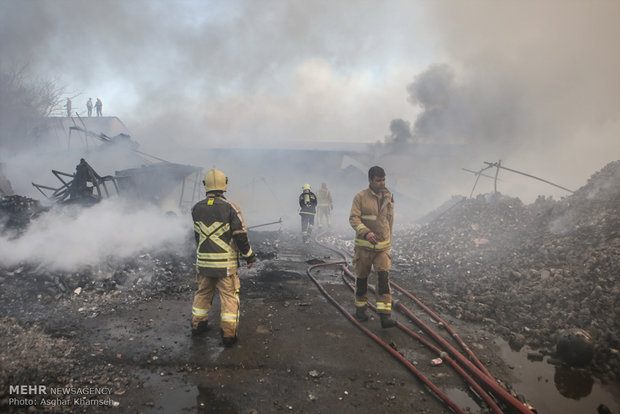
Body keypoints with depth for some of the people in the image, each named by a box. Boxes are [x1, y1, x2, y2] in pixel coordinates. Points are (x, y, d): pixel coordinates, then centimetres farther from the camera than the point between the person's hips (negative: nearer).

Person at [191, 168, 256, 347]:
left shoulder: (196, 208, -1)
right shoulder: (230, 207, -14)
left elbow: (196, 235, 11)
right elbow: (241, 235, -13)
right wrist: (249, 256, 0)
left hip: (203, 261, 4)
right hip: (226, 262, -4)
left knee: (203, 292, 21)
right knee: (229, 295, 6)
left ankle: (197, 325, 34)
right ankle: (228, 334, 8)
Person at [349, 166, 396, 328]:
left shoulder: (388, 197, 7)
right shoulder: (360, 197, -7)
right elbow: (353, 218, -14)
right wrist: (366, 232, -30)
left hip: (383, 247, 2)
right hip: (363, 246, -2)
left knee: (383, 277, -9)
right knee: (361, 277, 9)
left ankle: (385, 315, -11)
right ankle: (360, 307, 29)